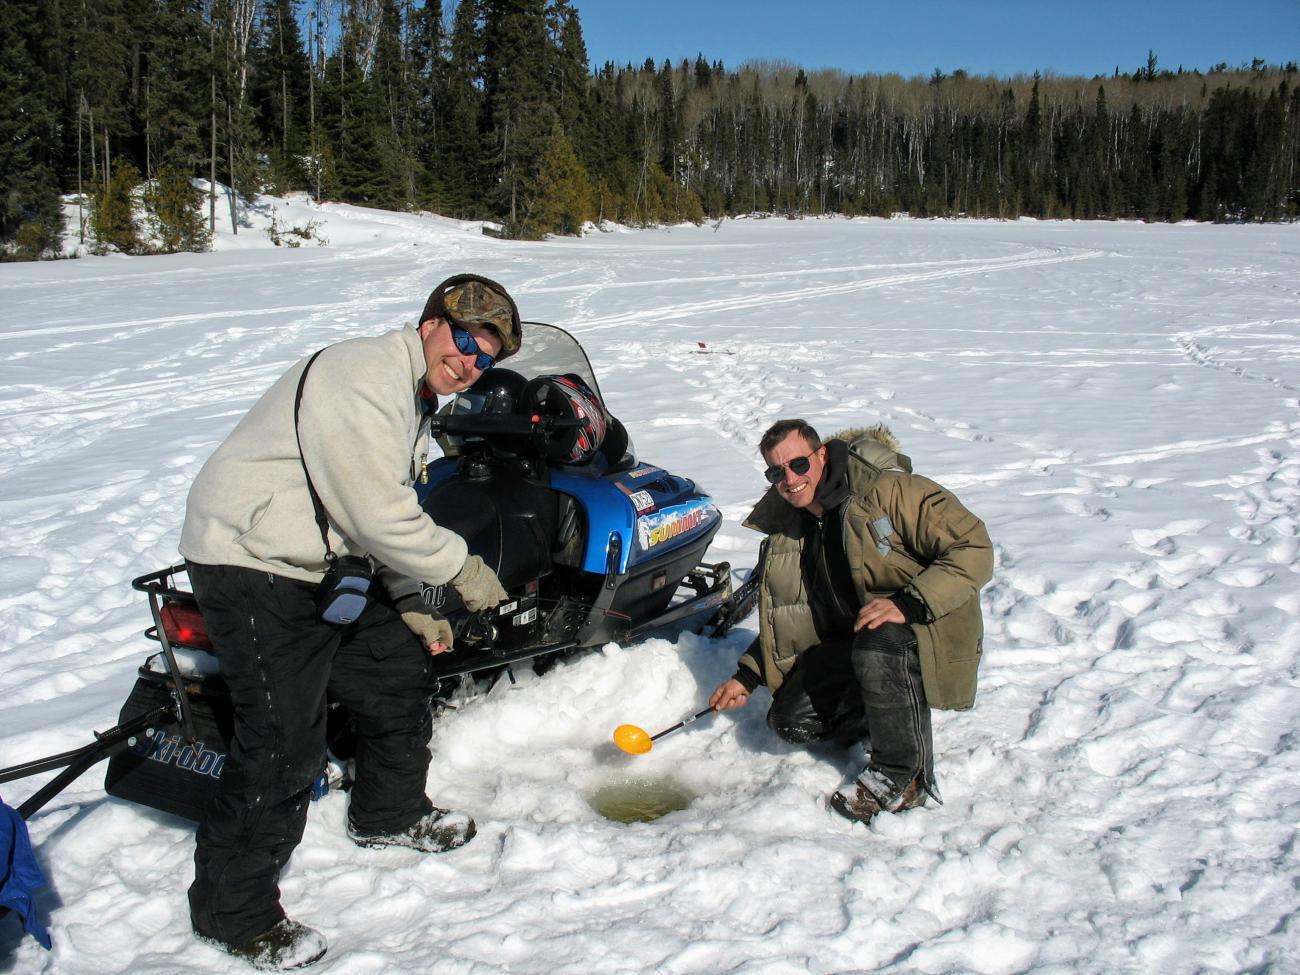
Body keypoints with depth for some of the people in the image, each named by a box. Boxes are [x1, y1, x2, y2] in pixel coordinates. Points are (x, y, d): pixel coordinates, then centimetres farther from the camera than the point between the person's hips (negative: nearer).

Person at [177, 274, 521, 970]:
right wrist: (462, 569, -12)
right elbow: (380, 519, -25)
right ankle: (233, 912, 9)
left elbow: (382, 520, 17)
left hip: (317, 566, 11)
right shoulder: (364, 378, -22)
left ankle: (388, 814, 40)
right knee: (285, 745, -9)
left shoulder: (414, 400, 12)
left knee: (400, 670, 17)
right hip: (252, 567, -11)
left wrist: (414, 608, 13)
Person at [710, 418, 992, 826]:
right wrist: (746, 677, 6)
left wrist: (910, 602, -35)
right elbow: (795, 620, 14)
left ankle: (906, 776, -17)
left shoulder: (890, 490, -20)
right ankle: (887, 717, 18)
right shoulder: (788, 531, 3)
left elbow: (974, 548, -24)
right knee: (791, 719, -6)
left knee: (877, 644, -38)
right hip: (851, 640, 7)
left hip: (931, 631, -7)